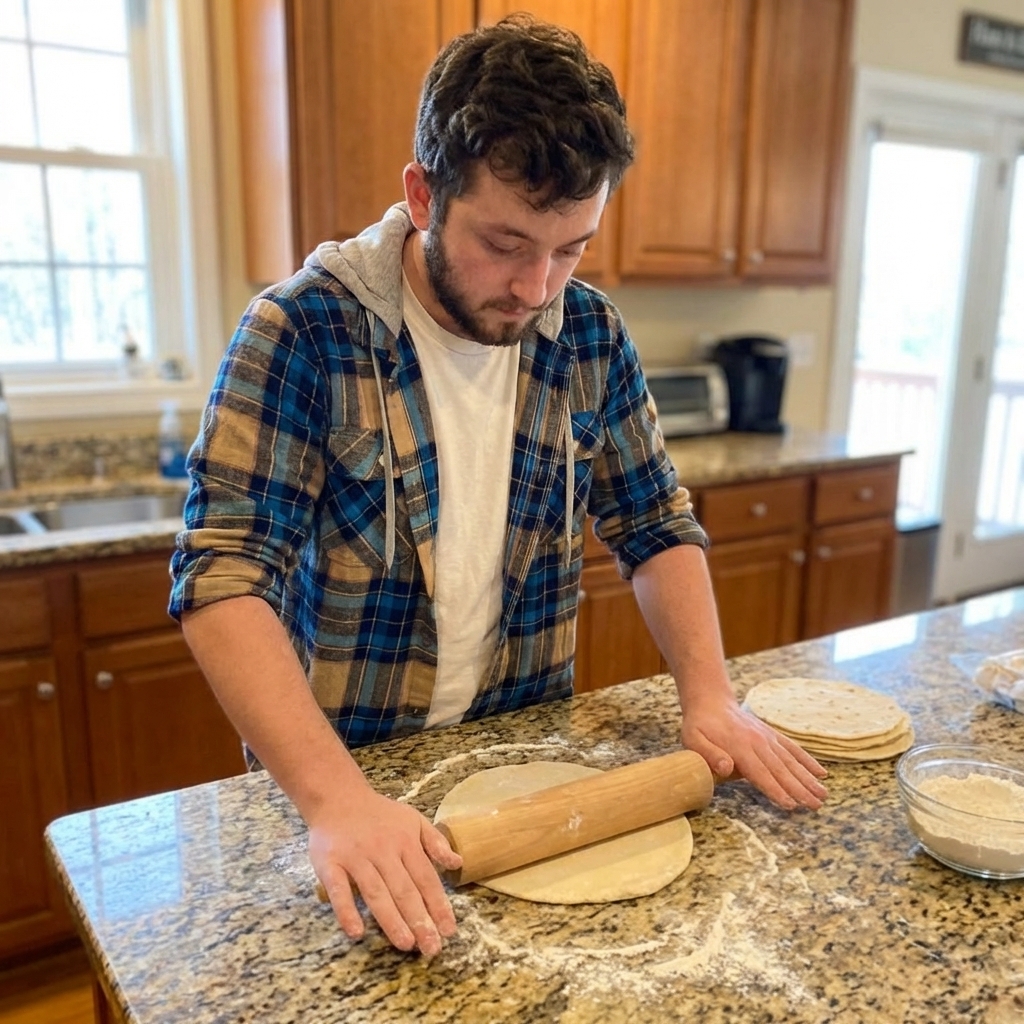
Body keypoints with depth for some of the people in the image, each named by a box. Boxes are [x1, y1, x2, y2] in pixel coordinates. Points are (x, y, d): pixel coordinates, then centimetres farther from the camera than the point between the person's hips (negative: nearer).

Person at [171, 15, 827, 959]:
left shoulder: (590, 332, -6)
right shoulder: (302, 329, -20)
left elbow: (656, 526, 1)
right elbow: (225, 575, -25)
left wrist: (709, 698, -12)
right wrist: (337, 799, -36)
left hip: (527, 756, 4)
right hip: (340, 769, -3)